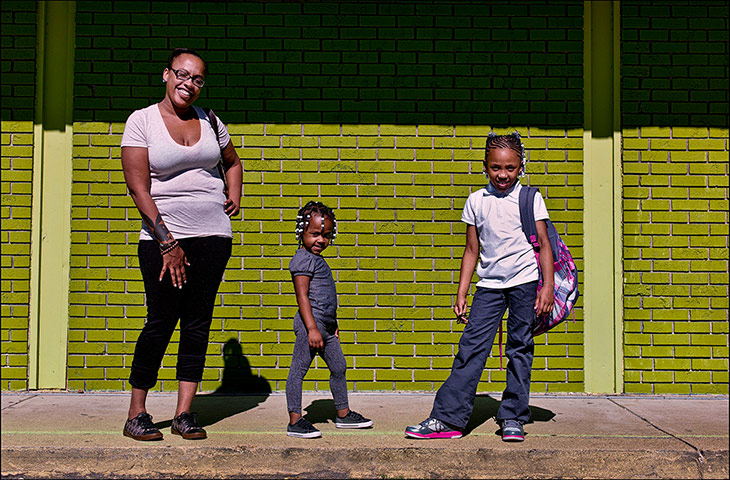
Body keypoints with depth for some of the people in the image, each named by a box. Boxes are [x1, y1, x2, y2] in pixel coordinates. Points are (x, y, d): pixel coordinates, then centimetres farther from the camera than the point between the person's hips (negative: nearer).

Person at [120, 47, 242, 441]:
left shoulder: (209, 120, 11)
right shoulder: (142, 121, -2)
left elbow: (232, 162, 29)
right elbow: (138, 188, -8)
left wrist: (234, 194, 9)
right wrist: (167, 243, -13)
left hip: (213, 234, 4)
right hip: (163, 236, -4)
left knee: (198, 322, 3)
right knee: (161, 322, -3)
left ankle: (184, 413, 11)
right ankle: (137, 414, 11)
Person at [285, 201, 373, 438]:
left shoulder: (317, 259, 18)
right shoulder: (303, 259, -12)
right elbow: (302, 297, -18)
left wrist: (333, 325, 26)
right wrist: (312, 329, -23)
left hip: (325, 325, 11)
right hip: (310, 323, -11)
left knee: (339, 367, 16)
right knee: (299, 369, -6)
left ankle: (343, 414, 27)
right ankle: (295, 421, -4)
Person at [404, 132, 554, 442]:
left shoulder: (530, 198, 0)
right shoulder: (476, 201, 6)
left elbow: (544, 244, 1)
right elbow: (472, 251, 11)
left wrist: (548, 287, -7)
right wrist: (461, 294, 9)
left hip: (525, 280, -2)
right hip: (489, 284, 2)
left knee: (520, 349, 4)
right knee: (472, 346, -4)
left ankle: (513, 417, 15)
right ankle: (447, 418, -2)